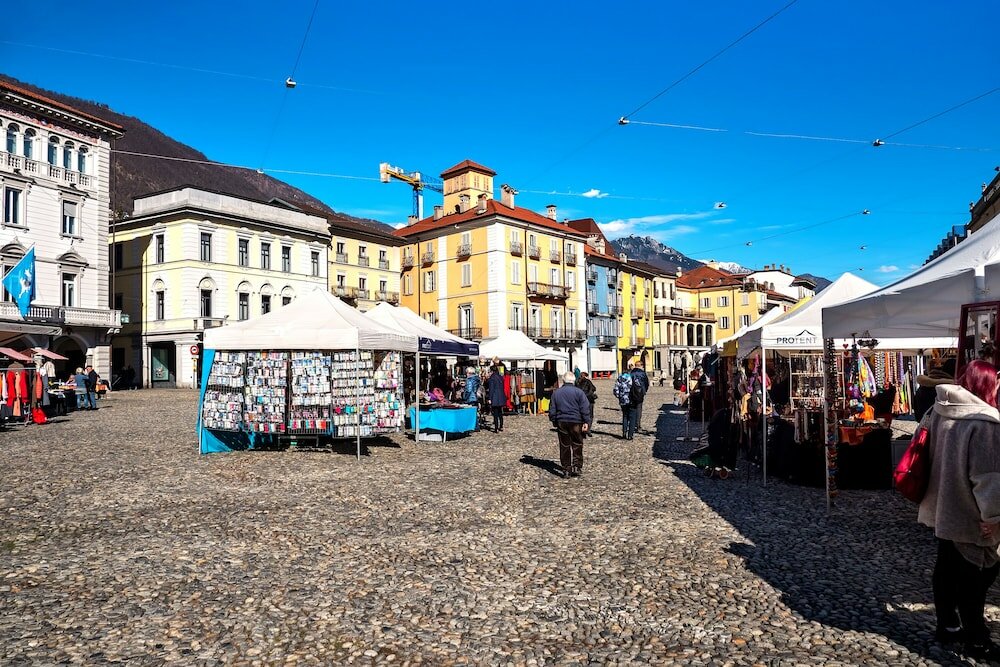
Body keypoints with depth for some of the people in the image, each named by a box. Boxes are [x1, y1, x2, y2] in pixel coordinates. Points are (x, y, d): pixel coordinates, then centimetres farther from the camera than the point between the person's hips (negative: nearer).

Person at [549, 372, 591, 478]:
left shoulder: (556, 393, 6)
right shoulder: (579, 392, -3)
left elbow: (552, 410, 9)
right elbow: (585, 409, -8)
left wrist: (554, 421, 18)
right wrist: (586, 422, -6)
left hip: (561, 422, 2)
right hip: (576, 422, -2)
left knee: (564, 446, 7)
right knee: (577, 445, 9)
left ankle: (566, 470, 8)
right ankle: (577, 467, 5)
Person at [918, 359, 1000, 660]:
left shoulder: (937, 412, 1)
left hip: (942, 508, 7)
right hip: (969, 515, -7)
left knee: (946, 569, 19)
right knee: (974, 578, 8)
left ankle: (947, 625, 33)